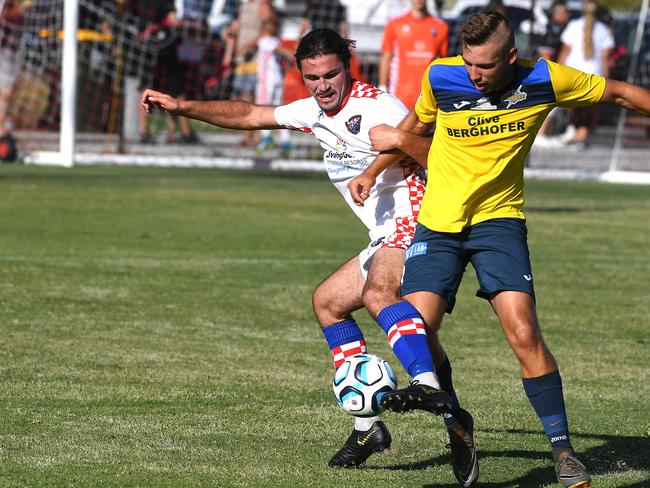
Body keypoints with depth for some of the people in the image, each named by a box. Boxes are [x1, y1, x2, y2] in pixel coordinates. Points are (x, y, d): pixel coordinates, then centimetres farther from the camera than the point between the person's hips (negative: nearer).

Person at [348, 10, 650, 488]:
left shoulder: (545, 80, -12)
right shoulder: (441, 76, -8)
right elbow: (415, 127, 13)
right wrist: (372, 172, 7)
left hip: (499, 219, -2)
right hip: (438, 223, 2)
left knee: (523, 332, -17)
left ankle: (563, 449, -6)